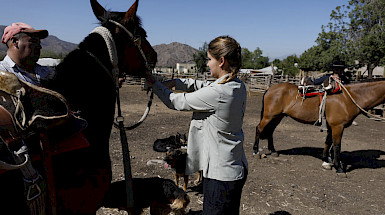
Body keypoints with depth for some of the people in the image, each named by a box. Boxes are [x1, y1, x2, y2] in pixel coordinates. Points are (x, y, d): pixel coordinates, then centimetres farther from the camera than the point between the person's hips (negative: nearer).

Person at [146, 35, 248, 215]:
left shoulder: (215, 94, -26)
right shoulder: (239, 87, 1)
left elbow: (176, 102, -13)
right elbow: (205, 86, 14)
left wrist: (154, 84, 1)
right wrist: (177, 82, 7)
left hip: (220, 175, -9)